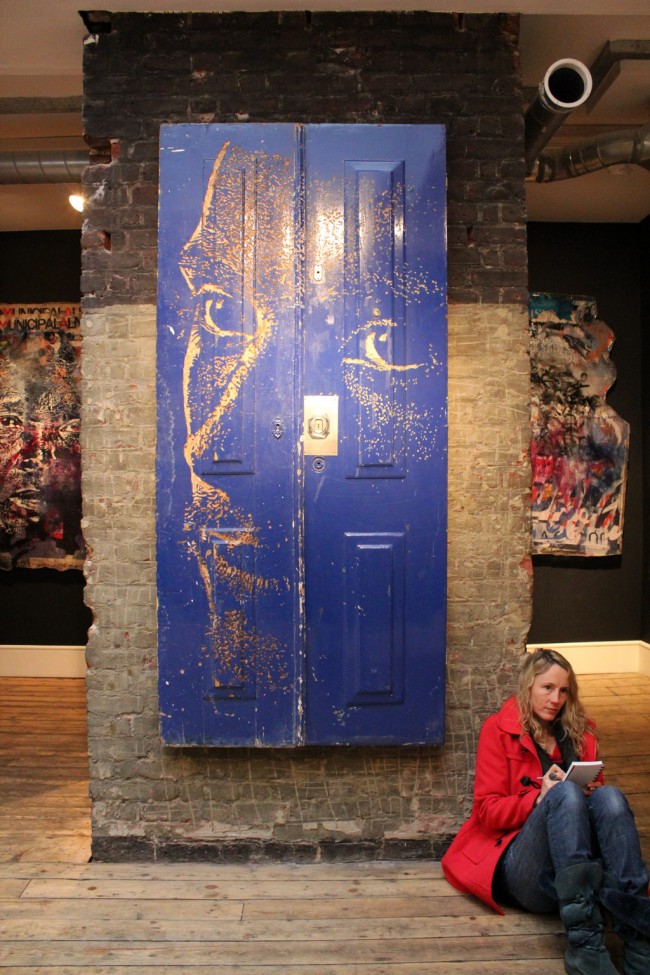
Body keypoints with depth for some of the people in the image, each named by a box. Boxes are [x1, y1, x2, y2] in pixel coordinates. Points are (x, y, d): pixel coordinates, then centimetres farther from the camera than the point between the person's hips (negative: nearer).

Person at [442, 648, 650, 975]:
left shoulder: (580, 731, 18)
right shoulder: (499, 729, 5)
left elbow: (596, 790, 20)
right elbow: (487, 810, 0)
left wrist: (592, 792, -4)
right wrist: (539, 799, -17)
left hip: (581, 869, 3)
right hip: (520, 868, -3)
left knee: (609, 796, -27)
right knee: (566, 792, -32)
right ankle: (584, 943, -40)